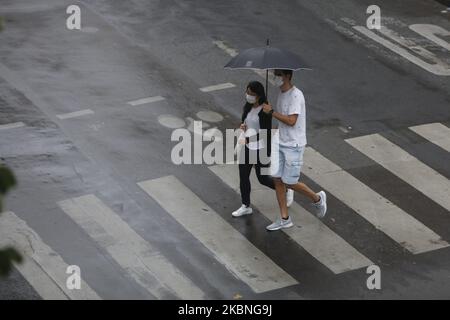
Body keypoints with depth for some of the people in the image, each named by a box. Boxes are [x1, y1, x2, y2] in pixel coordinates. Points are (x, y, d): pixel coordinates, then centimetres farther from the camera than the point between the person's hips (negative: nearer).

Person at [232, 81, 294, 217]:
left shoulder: (264, 111, -23)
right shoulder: (248, 107, 1)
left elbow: (265, 133, -22)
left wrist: (248, 139, -27)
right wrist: (242, 126, -7)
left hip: (260, 149, -7)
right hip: (247, 147, 7)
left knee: (262, 178, 8)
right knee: (243, 176, 10)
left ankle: (286, 191, 33)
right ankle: (246, 206, 24)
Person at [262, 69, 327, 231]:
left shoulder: (296, 95, -20)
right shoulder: (281, 93, 8)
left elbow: (291, 120, -26)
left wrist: (272, 111, -22)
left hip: (294, 145, -8)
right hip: (281, 143, 8)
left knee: (289, 182, -4)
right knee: (277, 179, 6)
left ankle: (317, 198, 22)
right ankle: (284, 219, 14)